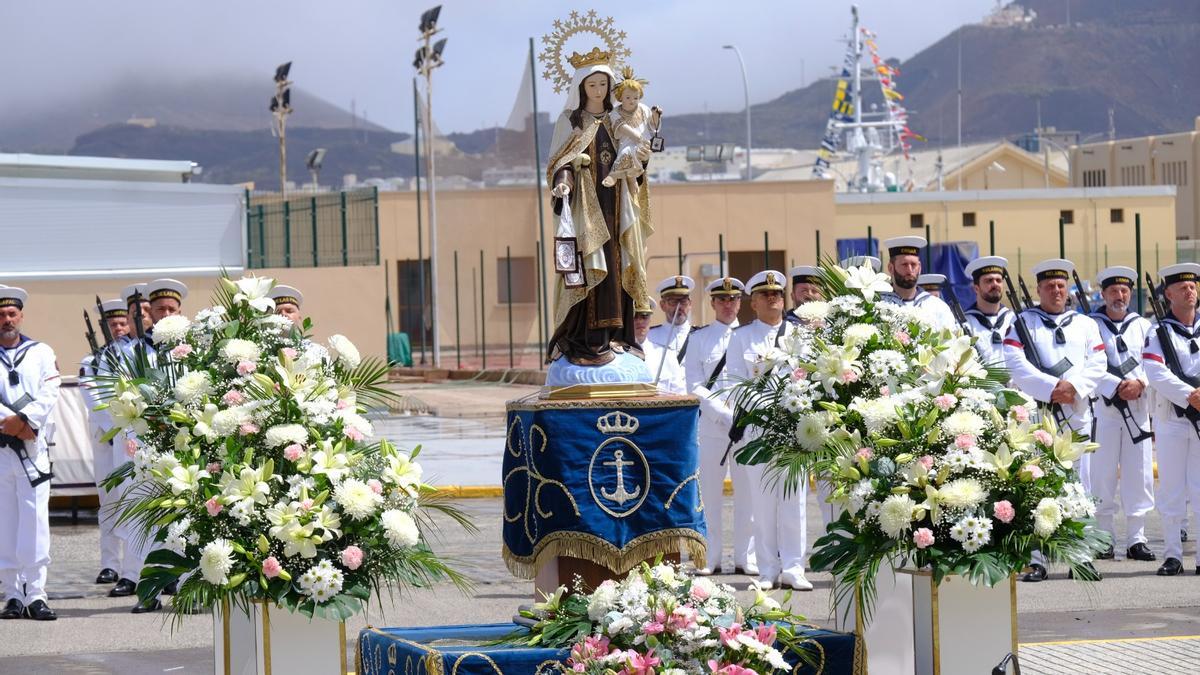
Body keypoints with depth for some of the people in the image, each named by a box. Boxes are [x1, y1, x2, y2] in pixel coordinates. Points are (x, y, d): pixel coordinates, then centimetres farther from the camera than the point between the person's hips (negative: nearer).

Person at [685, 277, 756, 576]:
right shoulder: (699, 339, 7)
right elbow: (694, 386, 0)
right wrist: (724, 415, -11)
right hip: (710, 425, -1)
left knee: (747, 492, 2)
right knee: (710, 493, 0)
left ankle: (745, 557, 7)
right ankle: (710, 557, 6)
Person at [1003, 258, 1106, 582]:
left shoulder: (1085, 324, 17)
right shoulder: (1023, 322, 8)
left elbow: (1098, 364, 6)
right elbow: (1016, 364, -5)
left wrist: (1073, 385, -12)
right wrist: (1052, 389, -15)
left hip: (1077, 415, 3)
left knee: (1079, 486, 3)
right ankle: (1034, 560, -5)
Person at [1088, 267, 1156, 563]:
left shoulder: (1143, 326, 13)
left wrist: (1139, 383, -14)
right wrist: (1117, 387, -17)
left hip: (1138, 409, 2)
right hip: (1103, 408, -2)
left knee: (1139, 475, 0)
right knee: (1102, 477, -2)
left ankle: (1136, 538, 4)